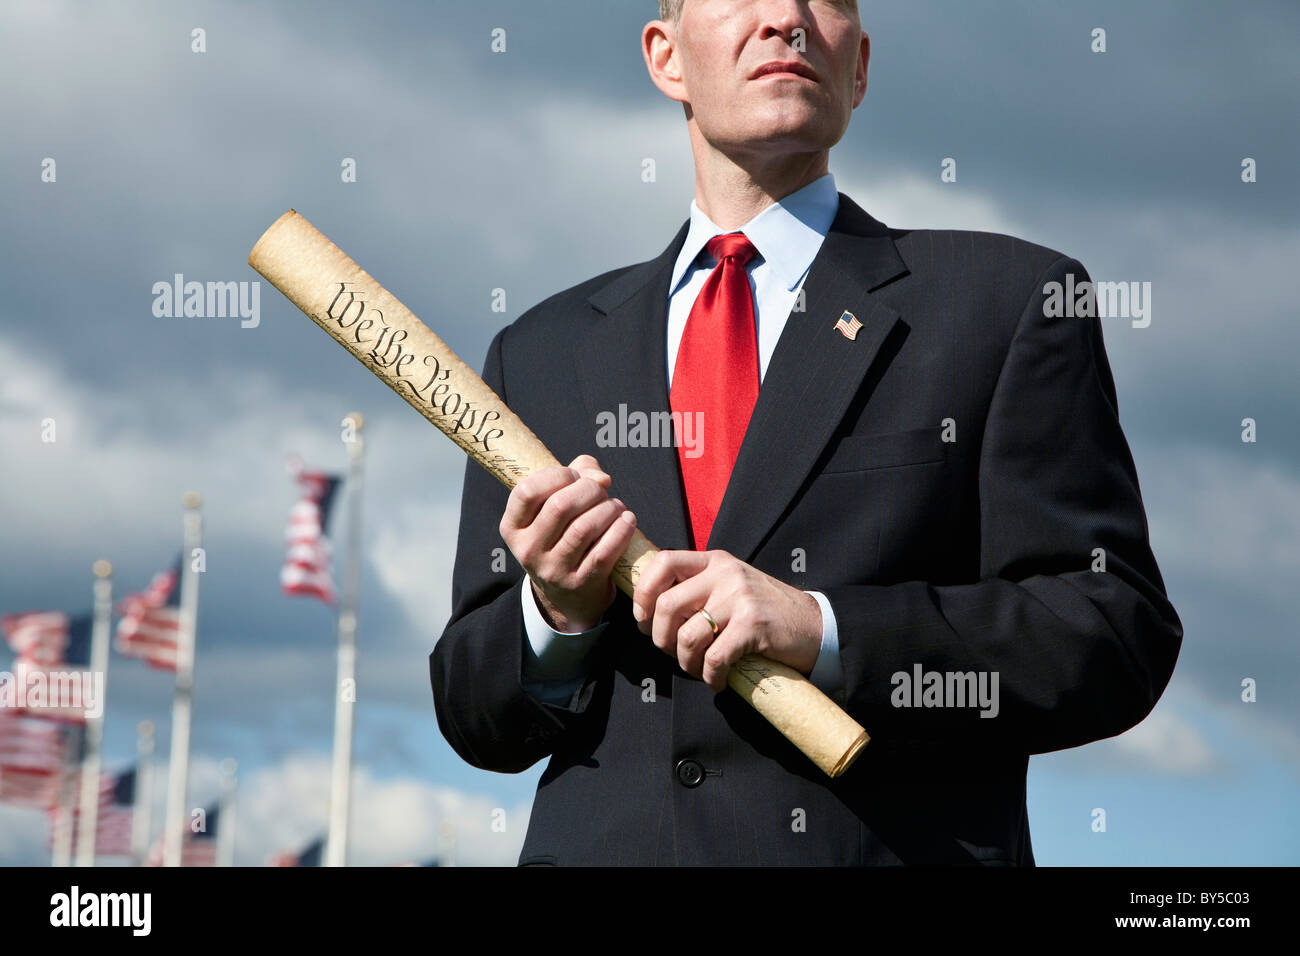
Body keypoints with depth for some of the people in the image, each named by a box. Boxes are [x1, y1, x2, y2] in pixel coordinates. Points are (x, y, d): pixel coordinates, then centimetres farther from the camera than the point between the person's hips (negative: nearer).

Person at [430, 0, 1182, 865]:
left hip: (902, 845, -3)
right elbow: (471, 715, 15)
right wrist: (553, 615, -5)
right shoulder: (541, 353, 14)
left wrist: (824, 632, -14)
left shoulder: (1011, 302, 4)